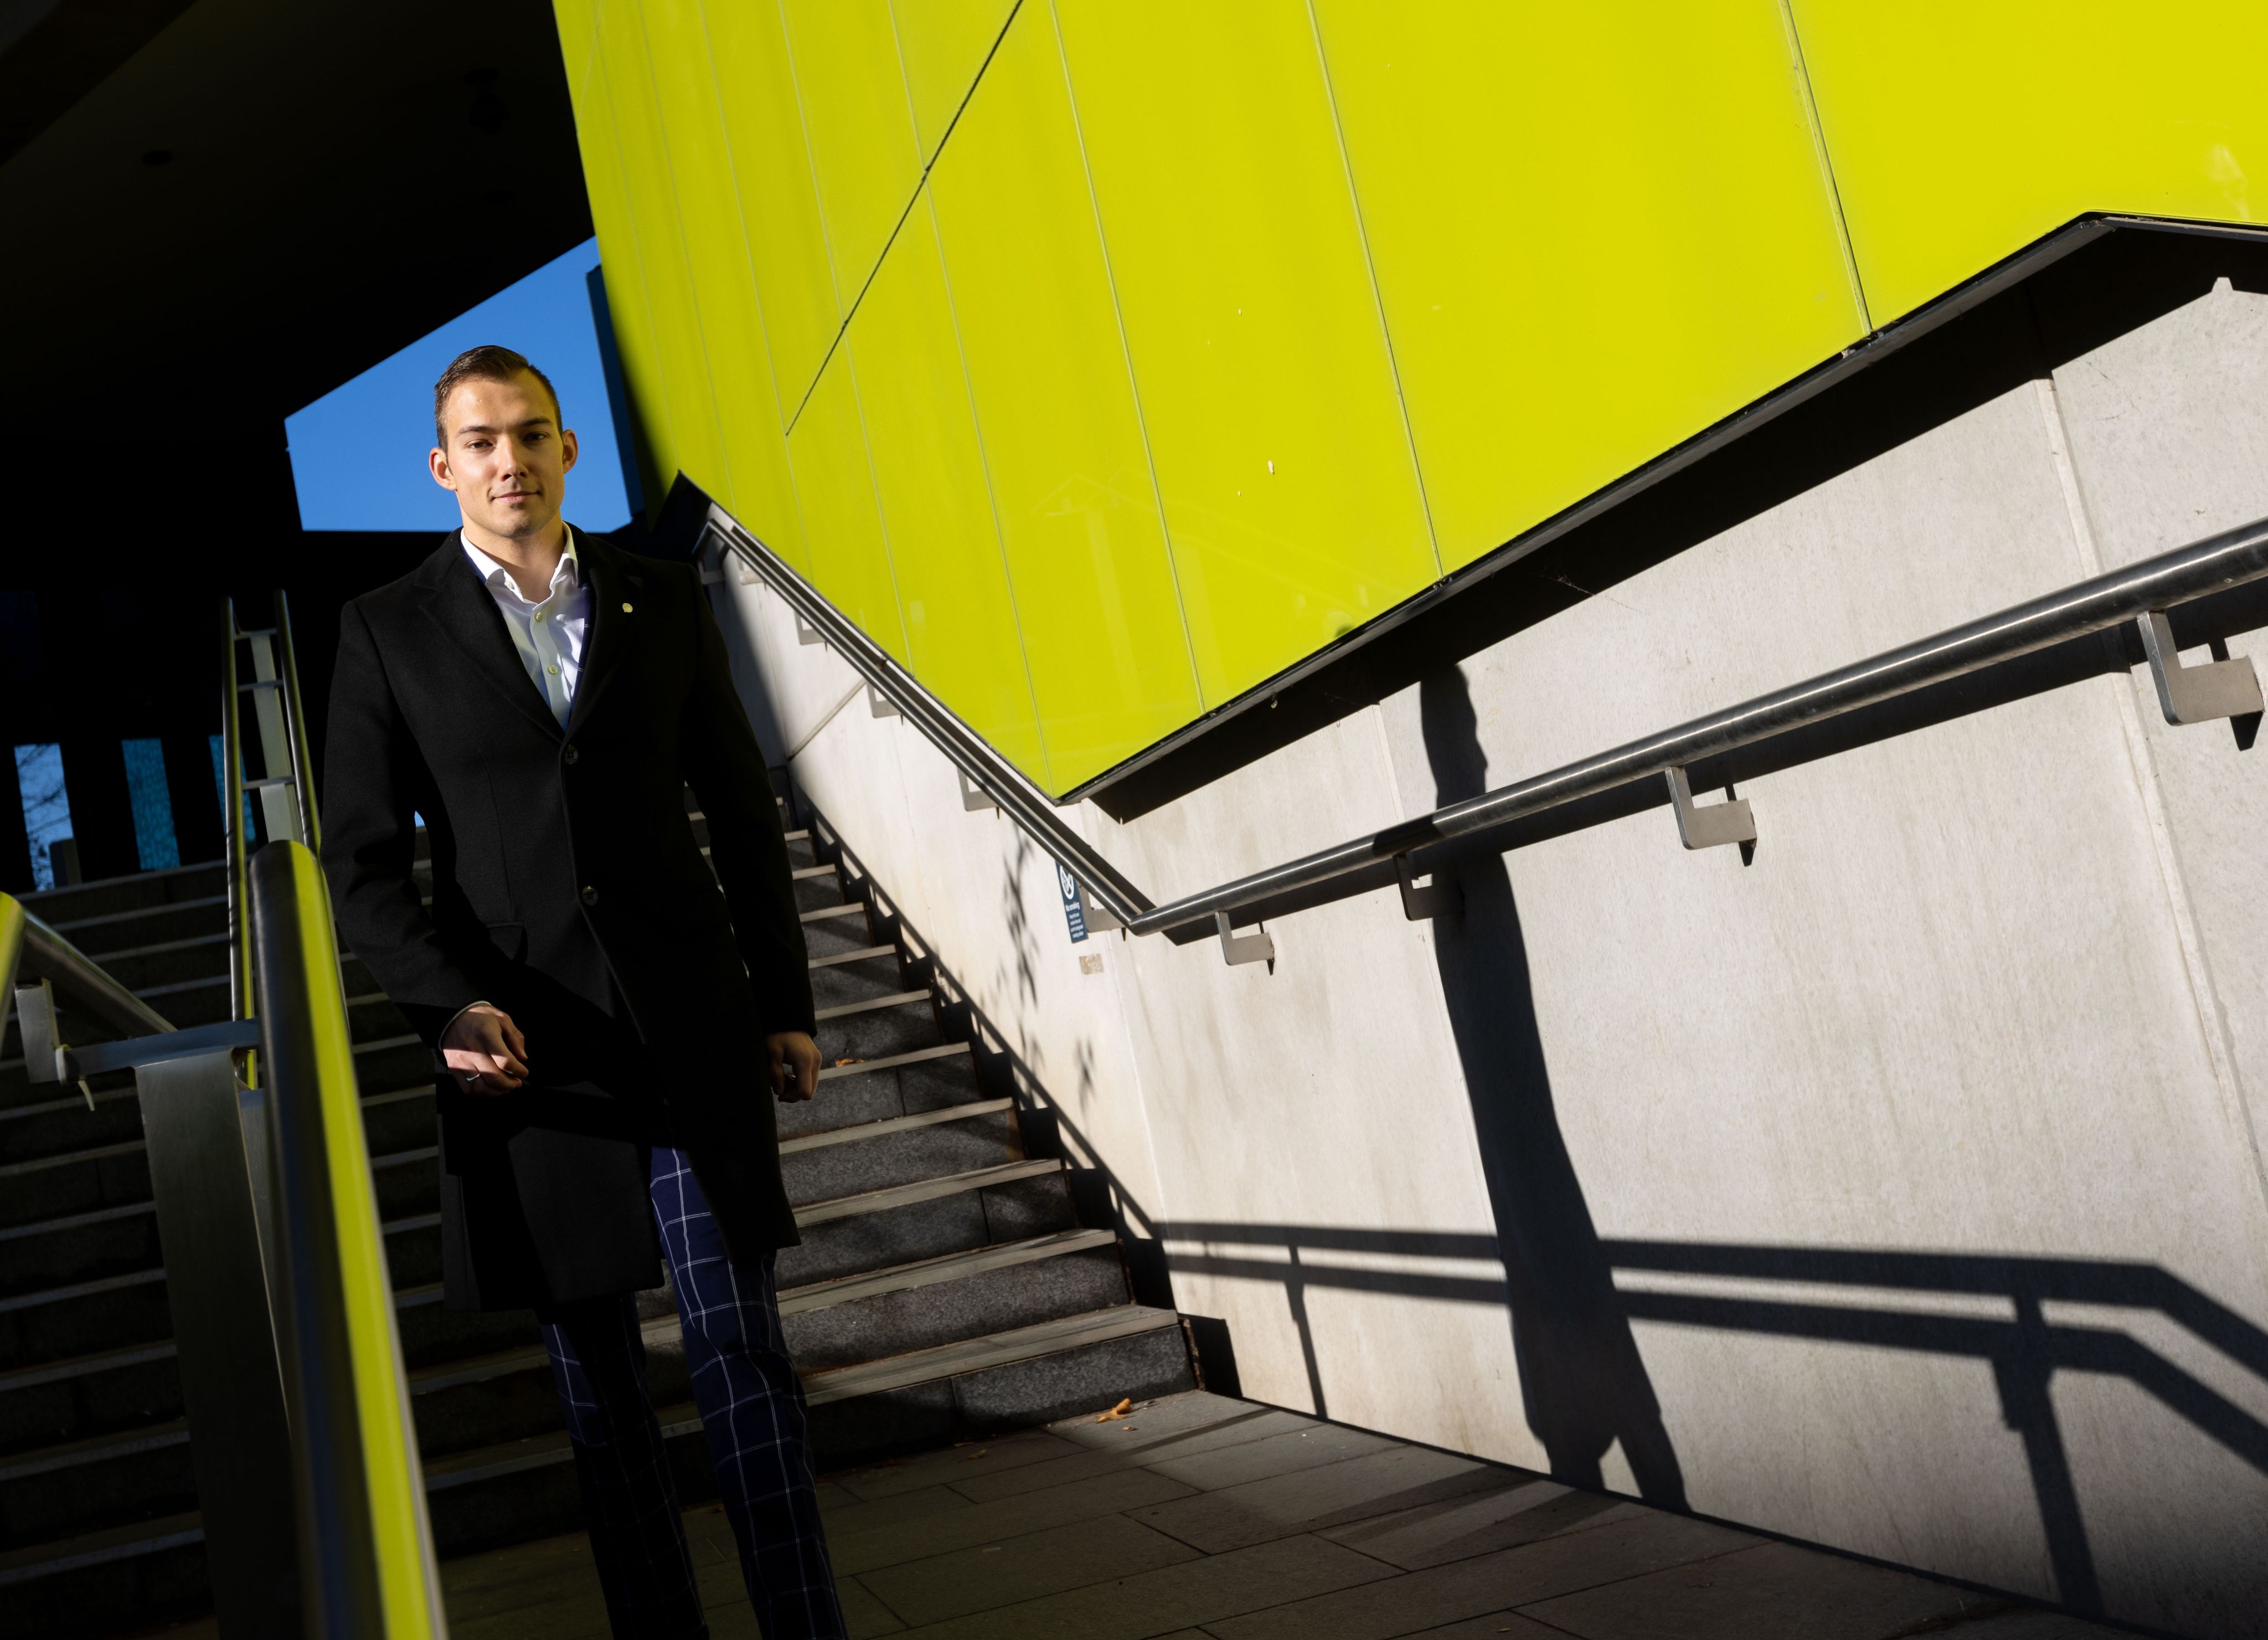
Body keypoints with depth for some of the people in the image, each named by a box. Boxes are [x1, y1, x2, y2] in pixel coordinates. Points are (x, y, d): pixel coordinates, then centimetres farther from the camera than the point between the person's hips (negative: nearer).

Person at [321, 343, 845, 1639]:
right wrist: (449, 1004, -15)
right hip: (526, 1045, 0)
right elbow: (364, 861, 2)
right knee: (593, 1373, 8)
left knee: (742, 1341, -1)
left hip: (690, 1026, 0)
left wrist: (786, 1002, 7)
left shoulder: (664, 602, 8)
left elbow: (745, 813, 11)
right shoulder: (389, 633, 4)